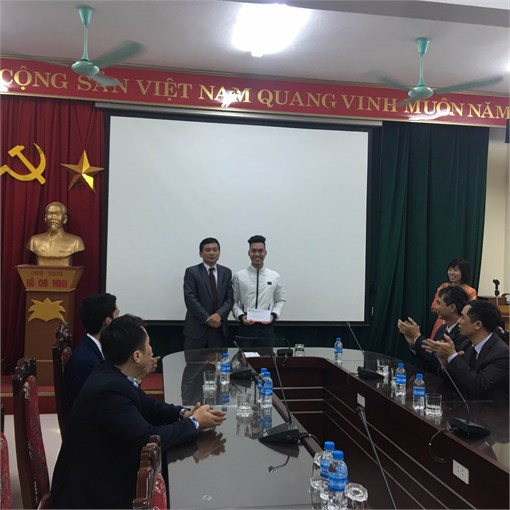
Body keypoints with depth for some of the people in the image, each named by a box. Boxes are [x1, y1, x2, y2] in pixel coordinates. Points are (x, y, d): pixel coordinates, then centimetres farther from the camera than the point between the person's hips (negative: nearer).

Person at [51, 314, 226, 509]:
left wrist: (184, 414, -6)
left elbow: (147, 406, 11)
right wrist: (194, 423, -13)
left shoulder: (114, 375, -3)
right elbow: (149, 438, -26)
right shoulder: (109, 389, -30)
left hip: (105, 471, 8)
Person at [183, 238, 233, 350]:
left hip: (219, 328, 3)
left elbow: (230, 298, 4)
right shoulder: (191, 272, -1)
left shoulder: (226, 272, 11)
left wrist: (219, 315, -13)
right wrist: (207, 318, -14)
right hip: (196, 327, -3)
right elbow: (190, 298, -9)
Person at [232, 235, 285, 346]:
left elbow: (280, 301, 10)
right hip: (245, 325, -1)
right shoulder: (239, 276, 0)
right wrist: (241, 316, -11)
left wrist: (273, 315, -5)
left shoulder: (274, 276, 4)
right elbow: (234, 301, 4)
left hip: (266, 326, 1)